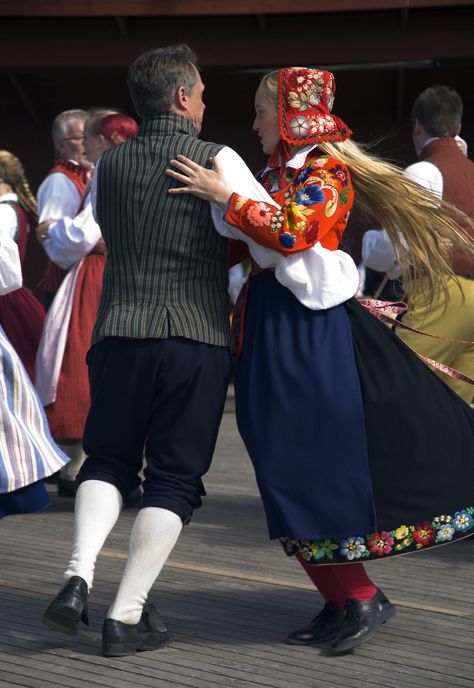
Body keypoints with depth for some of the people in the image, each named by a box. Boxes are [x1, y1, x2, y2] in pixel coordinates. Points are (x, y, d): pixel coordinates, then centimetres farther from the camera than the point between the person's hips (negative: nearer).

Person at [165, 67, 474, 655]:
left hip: (311, 333, -8)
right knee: (286, 469, 8)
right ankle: (341, 601, 16)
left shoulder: (328, 171, -6)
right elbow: (235, 248, 20)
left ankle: (362, 599, 3)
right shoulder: (272, 172, 17)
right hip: (266, 332, 8)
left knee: (319, 464, -9)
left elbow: (292, 232, -23)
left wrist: (223, 195, -18)